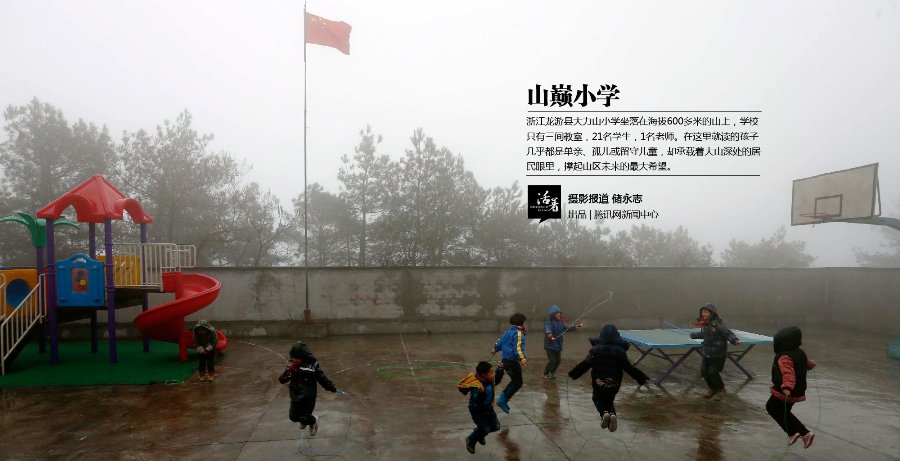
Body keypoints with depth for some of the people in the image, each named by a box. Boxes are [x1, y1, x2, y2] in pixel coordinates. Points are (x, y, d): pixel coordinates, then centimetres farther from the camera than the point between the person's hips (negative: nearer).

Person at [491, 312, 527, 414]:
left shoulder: (508, 332, 11)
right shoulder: (519, 333, -15)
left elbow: (500, 342, 23)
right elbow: (518, 348, -29)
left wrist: (495, 349, 42)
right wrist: (522, 358, -42)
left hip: (504, 359, 9)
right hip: (513, 362, -9)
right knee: (517, 383, 1)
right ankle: (503, 400, -2)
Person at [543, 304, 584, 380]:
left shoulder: (560, 322, 7)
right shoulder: (548, 322, -15)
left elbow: (567, 326, -2)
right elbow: (548, 329, -33)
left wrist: (576, 326, -17)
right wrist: (549, 335, -55)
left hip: (558, 345, 6)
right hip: (550, 345, -6)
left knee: (558, 361, 11)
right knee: (552, 360, -7)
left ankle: (552, 373, 33)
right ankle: (546, 374, 13)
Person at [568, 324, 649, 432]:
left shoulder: (596, 349, -6)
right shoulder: (620, 350, -4)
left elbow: (585, 364, -12)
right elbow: (629, 368, -6)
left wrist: (573, 374, -7)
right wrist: (642, 378, 3)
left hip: (599, 382, -1)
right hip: (614, 383, 1)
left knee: (597, 399, 24)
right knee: (609, 401, 24)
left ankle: (604, 412, -10)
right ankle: (612, 414, -11)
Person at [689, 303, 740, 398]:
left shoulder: (718, 323, -19)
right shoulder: (704, 324, 4)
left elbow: (728, 333, -22)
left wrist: (734, 340, -42)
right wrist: (692, 335, 36)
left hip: (718, 355, -7)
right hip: (707, 353, 7)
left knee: (713, 372, -4)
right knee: (704, 371, 7)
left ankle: (721, 389, 24)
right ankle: (712, 388, 30)